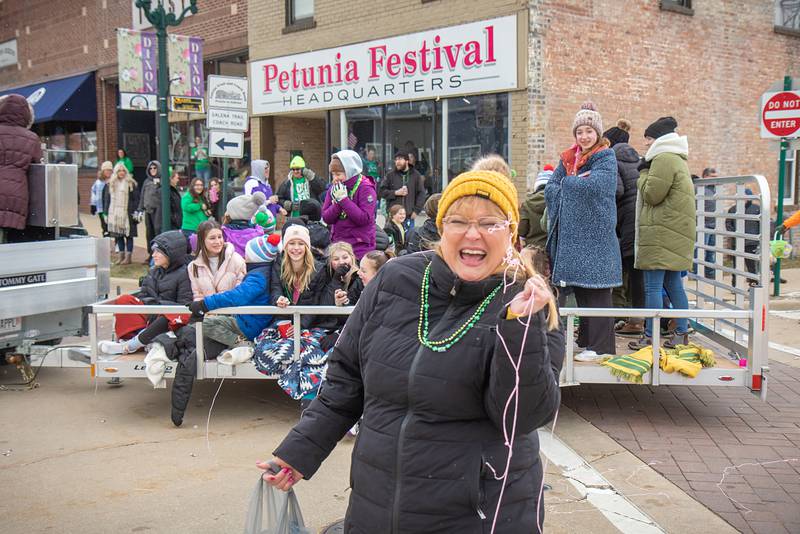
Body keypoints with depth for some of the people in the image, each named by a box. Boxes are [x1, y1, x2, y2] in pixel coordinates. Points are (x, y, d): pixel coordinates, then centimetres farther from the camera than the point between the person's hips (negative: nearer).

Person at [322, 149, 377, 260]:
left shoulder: (365, 188, -9)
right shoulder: (334, 189, 8)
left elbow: (364, 219, -19)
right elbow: (326, 218, 3)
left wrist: (344, 199, -19)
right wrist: (337, 202, -14)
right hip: (338, 244, 5)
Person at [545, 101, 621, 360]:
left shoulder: (606, 158, -4)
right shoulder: (567, 158, 16)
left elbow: (593, 186, -20)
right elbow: (550, 189, 8)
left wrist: (567, 183, -4)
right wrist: (579, 184, -8)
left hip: (595, 235, -6)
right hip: (571, 235, 7)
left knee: (595, 292, -4)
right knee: (579, 290, 11)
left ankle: (600, 346, 1)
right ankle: (586, 341, 20)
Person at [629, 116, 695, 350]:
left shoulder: (663, 159, -12)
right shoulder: (677, 159, 21)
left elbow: (651, 195, -13)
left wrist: (644, 171, 0)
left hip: (662, 232, -10)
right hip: (676, 231, 10)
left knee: (653, 285, -6)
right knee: (673, 283, 13)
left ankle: (650, 337, -4)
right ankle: (682, 333, 17)